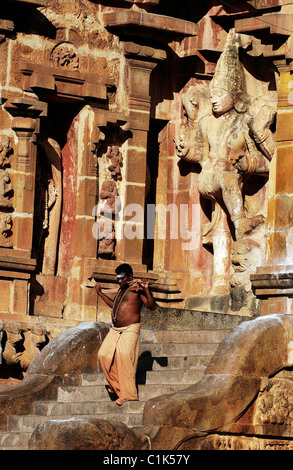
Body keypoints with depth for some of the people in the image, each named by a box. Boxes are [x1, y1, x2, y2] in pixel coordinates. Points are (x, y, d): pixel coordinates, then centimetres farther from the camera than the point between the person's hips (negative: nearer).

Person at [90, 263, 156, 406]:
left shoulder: (137, 289, -9)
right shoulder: (121, 289, 17)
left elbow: (152, 307, -18)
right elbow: (113, 305, 36)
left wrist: (146, 289, -29)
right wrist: (99, 292, 39)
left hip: (130, 330, -9)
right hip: (115, 330, 9)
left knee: (124, 357, -20)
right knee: (104, 354, 5)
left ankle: (128, 393, -16)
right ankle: (115, 384, 23)